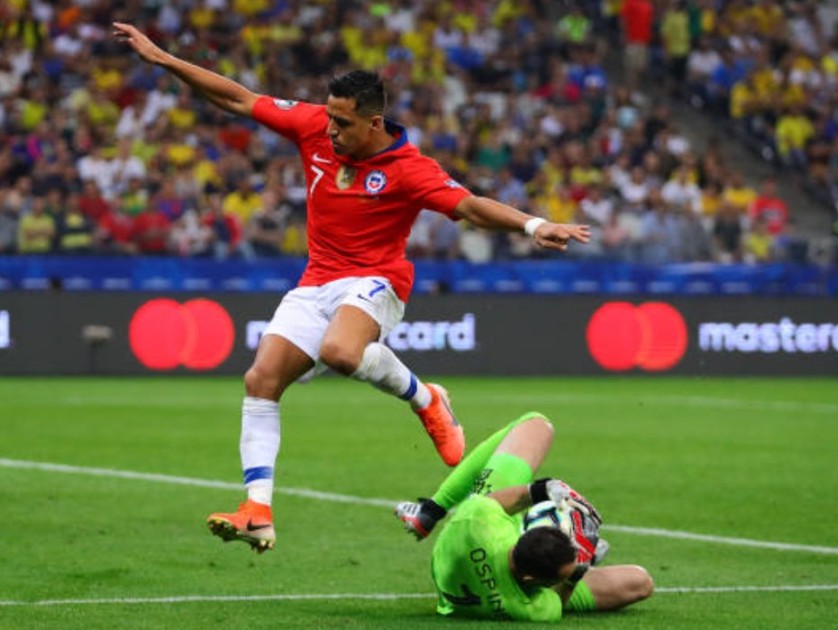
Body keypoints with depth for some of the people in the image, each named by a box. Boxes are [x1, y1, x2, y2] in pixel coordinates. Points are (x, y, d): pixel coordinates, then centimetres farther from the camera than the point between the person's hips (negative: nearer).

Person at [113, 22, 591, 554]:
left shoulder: (408, 169, -16)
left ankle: (424, 398, -7)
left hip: (373, 281, -6)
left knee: (340, 351, -37)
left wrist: (533, 226, -40)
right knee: (261, 380, -9)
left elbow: (470, 205, -24)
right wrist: (161, 58, 2)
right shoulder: (314, 127, -2)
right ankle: (258, 511, -9)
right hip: (317, 283, 6)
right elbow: (240, 99, 3)